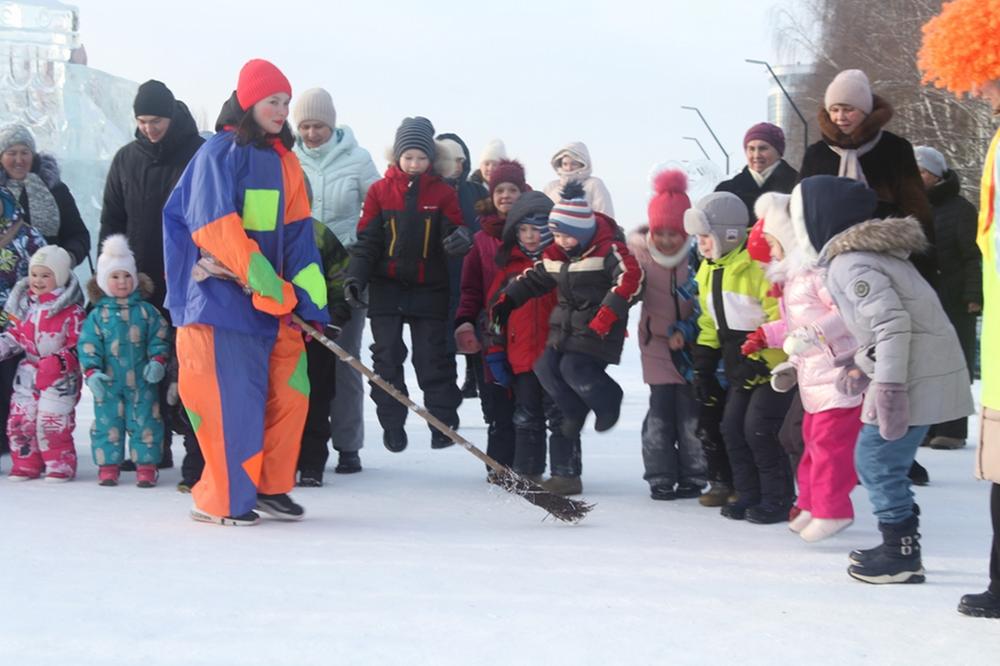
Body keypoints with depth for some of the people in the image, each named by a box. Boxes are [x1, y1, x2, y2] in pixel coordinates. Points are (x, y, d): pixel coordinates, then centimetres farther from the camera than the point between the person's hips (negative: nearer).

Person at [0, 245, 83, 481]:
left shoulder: (71, 311, -11)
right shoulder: (24, 305, 9)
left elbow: (79, 346, -12)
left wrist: (60, 362, -23)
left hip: (60, 378, -6)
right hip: (29, 373, 6)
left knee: (53, 422, -8)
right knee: (20, 419, 6)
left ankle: (60, 465, 6)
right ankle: (26, 464, 18)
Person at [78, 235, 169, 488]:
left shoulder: (146, 311, 2)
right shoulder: (97, 315, 1)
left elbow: (159, 338, 2)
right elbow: (88, 345, -2)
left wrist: (157, 361, -13)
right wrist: (92, 372, -14)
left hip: (142, 382, 0)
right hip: (108, 384, 0)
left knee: (144, 423, 1)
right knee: (107, 422, 5)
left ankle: (145, 466, 8)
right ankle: (108, 466, 15)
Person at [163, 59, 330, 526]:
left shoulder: (284, 161, 14)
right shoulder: (220, 153, -8)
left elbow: (297, 234, 10)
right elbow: (217, 225, -18)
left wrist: (310, 301, 1)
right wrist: (263, 279, -23)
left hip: (272, 298, 7)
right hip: (221, 294, -7)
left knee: (290, 390, 5)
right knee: (232, 396, -5)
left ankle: (269, 486, 19)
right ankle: (220, 500, 6)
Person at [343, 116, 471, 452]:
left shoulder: (443, 193, 0)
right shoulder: (380, 191, 1)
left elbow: (453, 233, -3)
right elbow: (367, 239, 0)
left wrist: (461, 238, -29)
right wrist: (356, 276, -13)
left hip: (429, 288, -1)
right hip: (386, 286, 1)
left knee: (433, 356, 1)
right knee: (387, 356, 2)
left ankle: (443, 420, 9)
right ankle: (392, 423, 11)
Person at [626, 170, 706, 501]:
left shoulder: (697, 256, -13)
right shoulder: (640, 253, -4)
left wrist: (685, 331, -17)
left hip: (691, 345, -2)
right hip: (657, 342, 2)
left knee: (691, 411, -3)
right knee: (660, 410, 1)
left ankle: (692, 478, 8)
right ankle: (661, 479, 8)